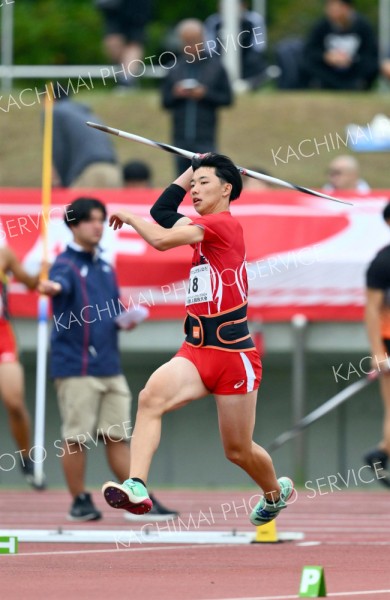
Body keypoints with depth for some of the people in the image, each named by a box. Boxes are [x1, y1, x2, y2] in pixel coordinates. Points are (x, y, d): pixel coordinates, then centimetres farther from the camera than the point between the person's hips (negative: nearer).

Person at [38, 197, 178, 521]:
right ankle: (80, 502, 6)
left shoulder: (106, 269, 17)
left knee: (118, 437, 9)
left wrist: (124, 321, 1)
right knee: (76, 438, -3)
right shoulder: (67, 265, -6)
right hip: (76, 367, -7)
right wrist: (52, 287, -55)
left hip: (110, 366, 7)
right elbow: (61, 284, -31)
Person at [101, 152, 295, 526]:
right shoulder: (203, 229, 14)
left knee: (238, 450, 8)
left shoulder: (223, 223, -12)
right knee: (151, 396, -25)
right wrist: (192, 169, 20)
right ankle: (136, 488, -37)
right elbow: (161, 213, 26)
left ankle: (276, 491, 39)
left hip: (233, 354, -7)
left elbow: (161, 240, -20)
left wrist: (126, 215, -4)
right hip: (196, 350, 7)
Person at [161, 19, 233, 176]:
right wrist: (176, 94, -10)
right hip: (181, 138, 3)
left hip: (205, 139, -3)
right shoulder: (174, 69, 6)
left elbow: (227, 98, 2)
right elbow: (165, 102, 9)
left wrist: (205, 94, -12)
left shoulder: (215, 66, 2)